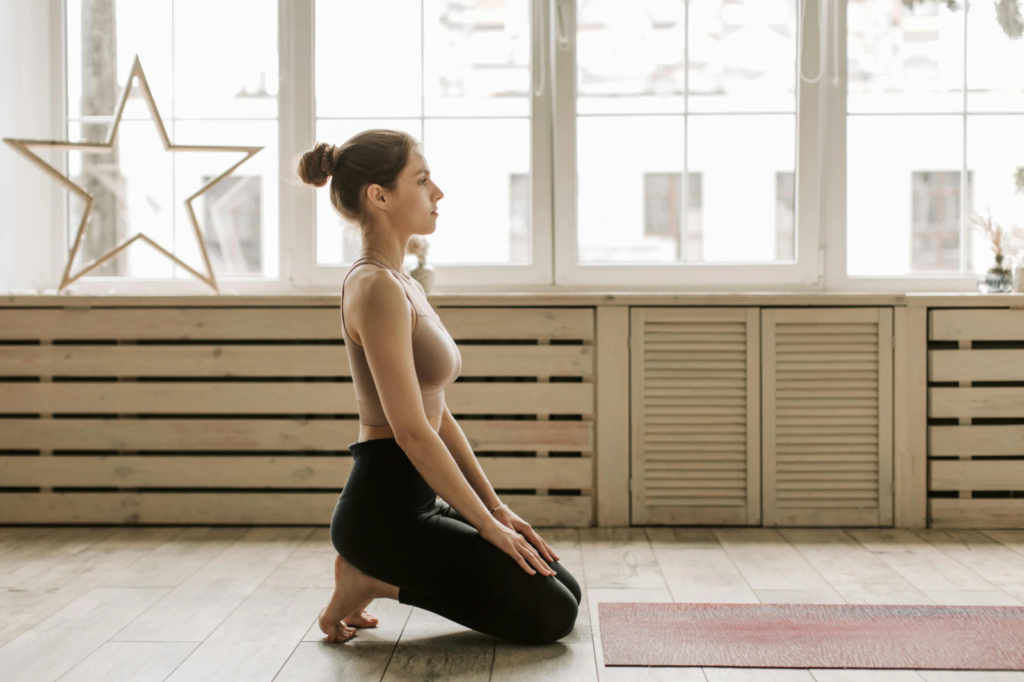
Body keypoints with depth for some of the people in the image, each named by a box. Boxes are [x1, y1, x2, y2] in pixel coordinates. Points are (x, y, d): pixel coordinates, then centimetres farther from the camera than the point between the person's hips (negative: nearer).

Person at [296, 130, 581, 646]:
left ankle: (375, 575, 12)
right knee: (552, 614, -6)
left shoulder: (403, 286, 13)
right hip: (384, 509, -9)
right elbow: (411, 431, -22)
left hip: (417, 501, 9)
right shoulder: (377, 288, -18)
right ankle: (374, 581, 0)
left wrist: (497, 509, 12)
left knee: (564, 590, 14)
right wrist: (489, 525, -14)